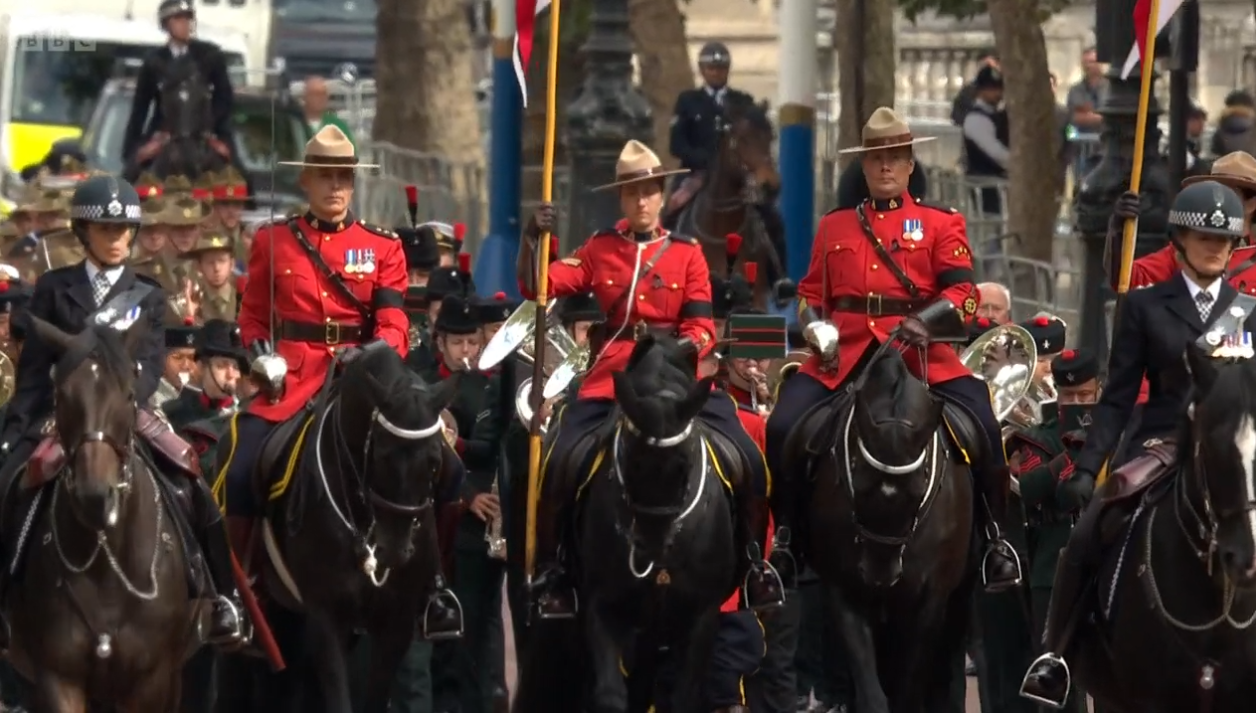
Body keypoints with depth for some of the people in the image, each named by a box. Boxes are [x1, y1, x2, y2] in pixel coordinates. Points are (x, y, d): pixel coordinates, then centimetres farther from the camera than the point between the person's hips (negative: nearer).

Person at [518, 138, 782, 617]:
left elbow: (701, 325, 2)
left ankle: (753, 559, 7)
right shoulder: (599, 250, 9)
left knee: (748, 461, -14)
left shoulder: (686, 253, 8)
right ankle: (549, 568, 4)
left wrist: (688, 348, -19)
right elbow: (538, 286, 2)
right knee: (560, 466, -16)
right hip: (610, 376, 0)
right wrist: (532, 239, -14)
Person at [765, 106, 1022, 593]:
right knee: (782, 428, -19)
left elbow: (962, 294, -1)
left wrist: (923, 322, -21)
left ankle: (996, 540, -5)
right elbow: (811, 294, 19)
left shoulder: (941, 224, 11)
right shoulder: (835, 227, 20)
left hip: (920, 355, -2)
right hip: (844, 353, 2)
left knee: (983, 426, -22)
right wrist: (816, 328, -4)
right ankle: (787, 535, -2)